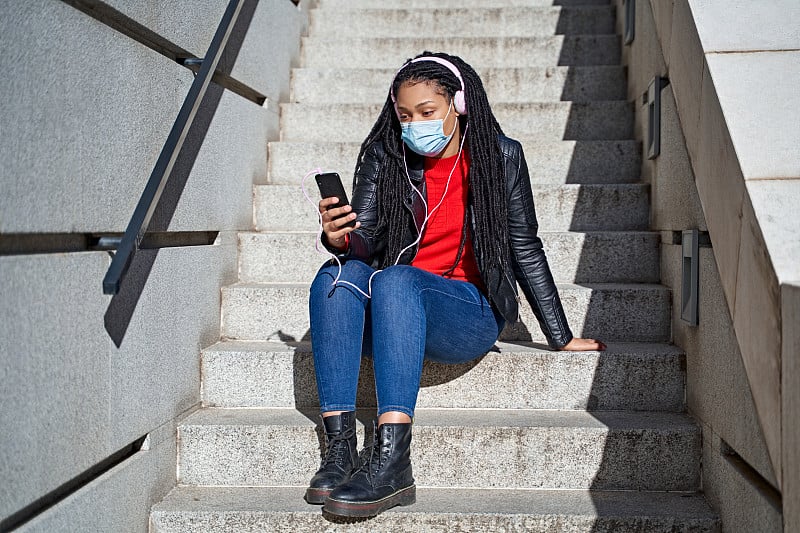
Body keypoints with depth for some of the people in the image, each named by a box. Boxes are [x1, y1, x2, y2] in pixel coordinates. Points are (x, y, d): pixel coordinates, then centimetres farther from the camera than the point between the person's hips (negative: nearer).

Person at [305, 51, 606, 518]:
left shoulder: (500, 156, 1)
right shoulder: (384, 156, 5)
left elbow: (525, 248, 3)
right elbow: (365, 241, -3)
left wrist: (561, 338, 4)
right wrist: (339, 237, -28)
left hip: (470, 313, -3)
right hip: (392, 313, 3)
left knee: (395, 279, -34)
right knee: (336, 274, -28)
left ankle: (391, 462, -44)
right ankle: (340, 447, -34)